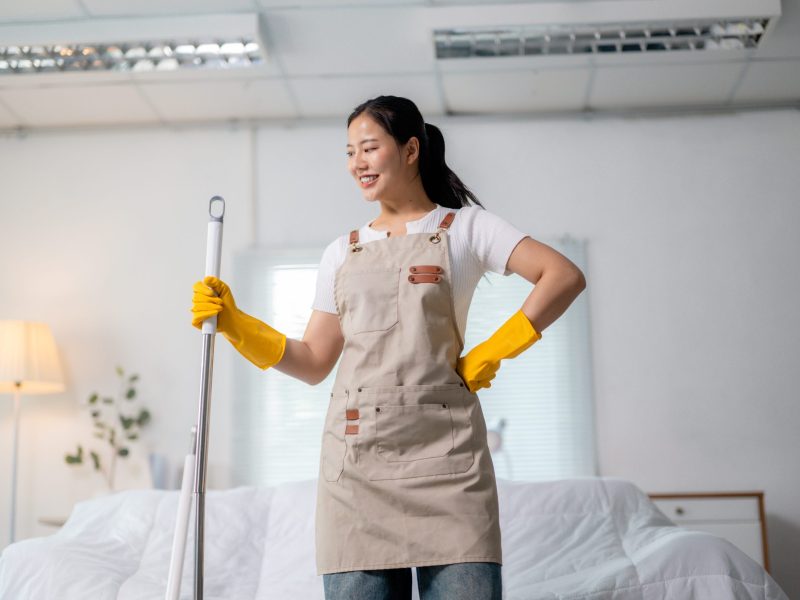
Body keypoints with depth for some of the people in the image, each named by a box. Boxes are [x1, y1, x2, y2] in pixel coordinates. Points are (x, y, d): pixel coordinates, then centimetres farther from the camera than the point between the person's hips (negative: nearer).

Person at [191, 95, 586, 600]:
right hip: (356, 456, 3)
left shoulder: (463, 226, 8)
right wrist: (235, 323, 5)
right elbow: (314, 363, 15)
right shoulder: (343, 252, 18)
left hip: (444, 451, -3)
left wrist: (493, 351, -6)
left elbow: (566, 277, -3)